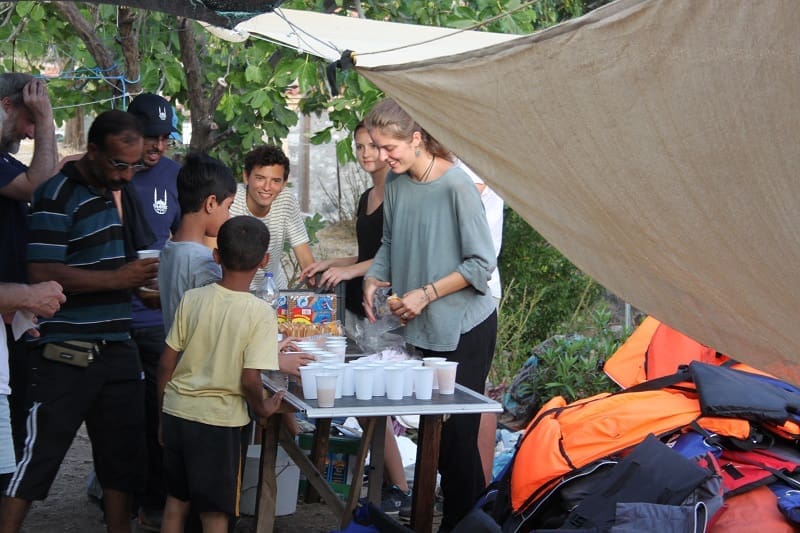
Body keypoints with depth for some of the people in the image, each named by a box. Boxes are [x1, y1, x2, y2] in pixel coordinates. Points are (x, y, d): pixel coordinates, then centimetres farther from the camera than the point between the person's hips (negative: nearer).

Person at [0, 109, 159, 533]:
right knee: (39, 454, -3)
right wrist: (119, 279, -19)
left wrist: (139, 280, 10)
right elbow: (43, 274, -20)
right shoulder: (59, 194, -12)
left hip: (116, 349, 8)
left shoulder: (110, 192, 14)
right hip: (66, 354, -8)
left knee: (122, 452, 11)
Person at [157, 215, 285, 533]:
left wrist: (163, 414, 14)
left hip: (177, 412, 4)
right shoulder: (261, 313, -14)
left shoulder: (192, 299, -4)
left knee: (176, 501, 18)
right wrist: (262, 409, 3)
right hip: (219, 421, -4)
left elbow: (166, 364, 0)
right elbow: (249, 379, -18)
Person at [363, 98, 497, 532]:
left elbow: (482, 263, -16)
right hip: (425, 329, 7)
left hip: (465, 329, -7)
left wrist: (426, 294, -19)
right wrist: (374, 278, -2)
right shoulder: (395, 183, 3)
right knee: (435, 432, 12)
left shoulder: (456, 185, -18)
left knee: (457, 435, -5)